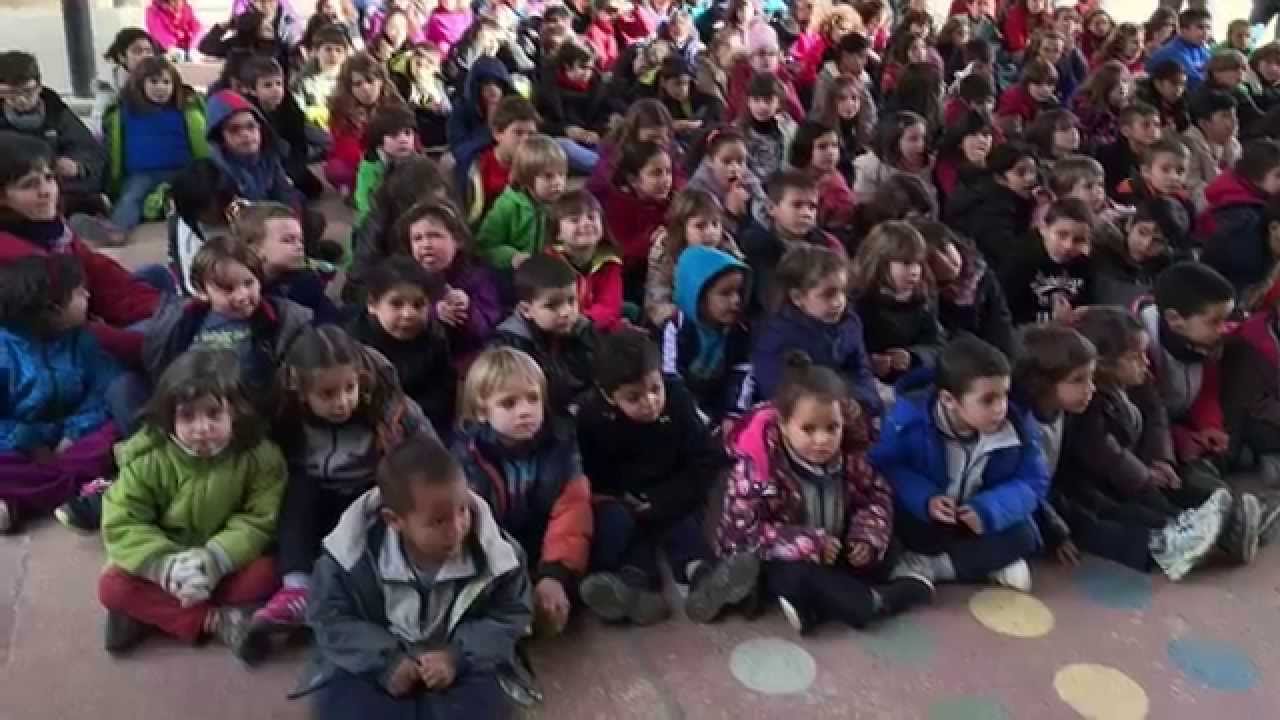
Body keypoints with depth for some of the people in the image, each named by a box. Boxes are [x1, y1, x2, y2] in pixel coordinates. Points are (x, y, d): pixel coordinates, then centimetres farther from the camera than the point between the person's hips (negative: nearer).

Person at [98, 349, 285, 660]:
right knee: (113, 586, -24)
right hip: (166, 560, 1)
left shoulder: (259, 456, -16)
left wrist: (215, 559, -31)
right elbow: (122, 525, -17)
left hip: (226, 562, 0)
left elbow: (260, 521, -16)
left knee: (265, 574, -28)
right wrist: (165, 565, -32)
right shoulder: (149, 457, -16)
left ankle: (150, 612, -20)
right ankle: (216, 620, -25)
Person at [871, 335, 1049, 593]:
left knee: (1023, 535, -23)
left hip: (977, 519, 3)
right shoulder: (909, 417, -25)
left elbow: (1033, 482, -12)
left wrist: (988, 510, -29)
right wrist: (924, 499, -34)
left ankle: (924, 566, -20)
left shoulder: (1017, 423, -18)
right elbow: (881, 465, -20)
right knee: (899, 524, -33)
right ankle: (989, 561, -17)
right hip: (923, 517, -2)